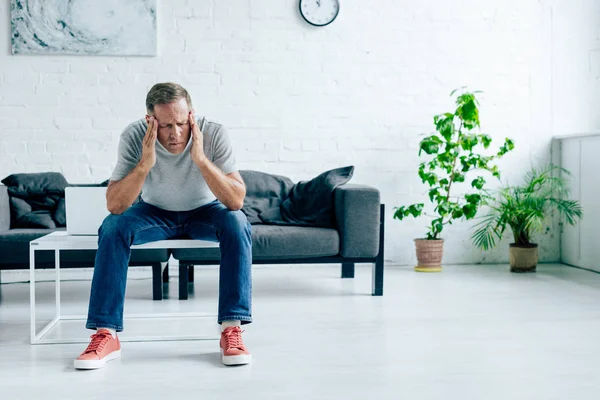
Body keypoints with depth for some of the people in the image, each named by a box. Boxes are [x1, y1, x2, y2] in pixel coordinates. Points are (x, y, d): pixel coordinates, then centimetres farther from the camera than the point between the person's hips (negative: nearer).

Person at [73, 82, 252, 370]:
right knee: (113, 227, -27)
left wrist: (200, 159, -43)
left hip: (204, 212, -1)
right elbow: (114, 205, -28)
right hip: (155, 213, 1)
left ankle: (232, 330, -29)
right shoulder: (134, 136, -24)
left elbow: (236, 200, -32)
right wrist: (144, 163, -42)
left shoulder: (213, 134, -26)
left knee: (237, 224, -32)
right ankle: (106, 335, -23)